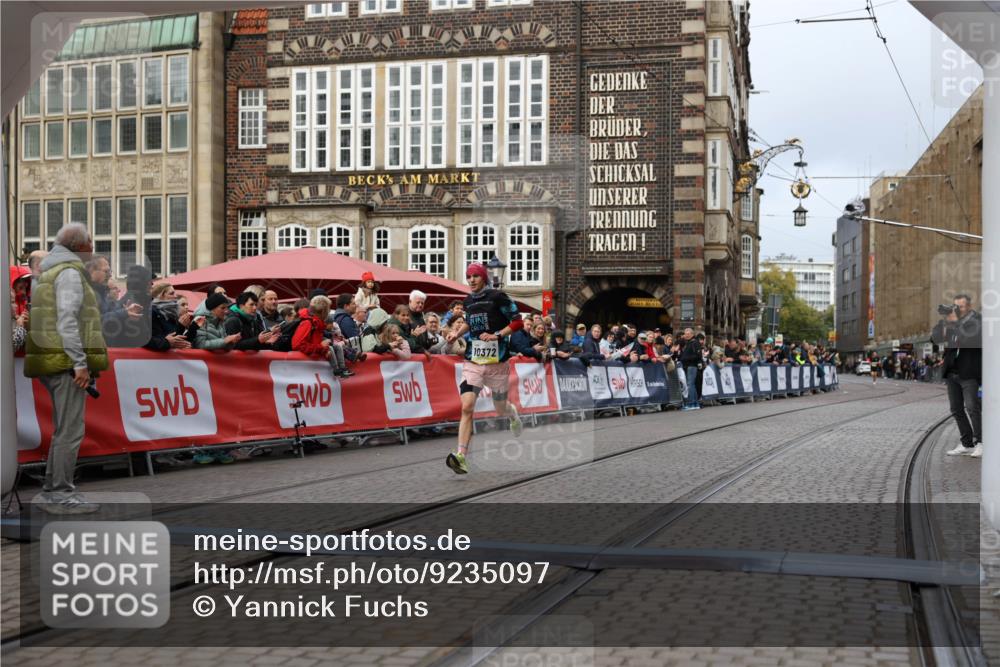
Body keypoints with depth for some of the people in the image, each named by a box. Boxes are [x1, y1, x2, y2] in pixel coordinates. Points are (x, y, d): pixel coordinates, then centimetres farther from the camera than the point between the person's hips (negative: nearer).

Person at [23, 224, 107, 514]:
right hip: (67, 362, -10)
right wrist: (80, 363, -20)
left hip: (56, 364, 10)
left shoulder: (46, 271, 22)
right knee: (70, 429, -8)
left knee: (64, 428, 16)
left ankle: (54, 489, 22)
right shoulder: (69, 272, -9)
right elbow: (67, 320, -18)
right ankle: (59, 494, -7)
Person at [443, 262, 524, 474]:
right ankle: (461, 457, -20)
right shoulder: (468, 300, 9)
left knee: (500, 409, 12)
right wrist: (457, 332, 12)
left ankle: (512, 413, 51)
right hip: (472, 362, 3)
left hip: (497, 362, -3)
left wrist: (497, 335, -19)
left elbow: (518, 322, -7)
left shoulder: (497, 297, -8)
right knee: (467, 407, -15)